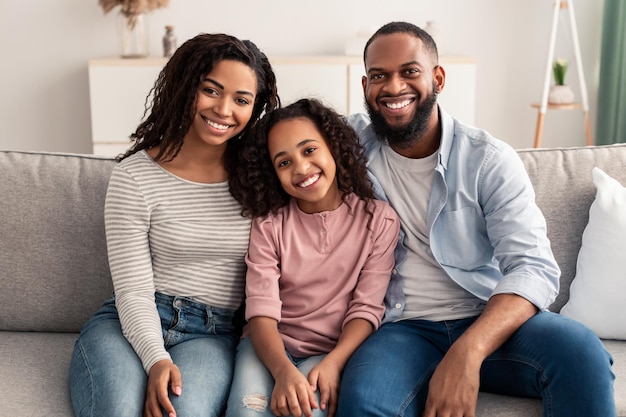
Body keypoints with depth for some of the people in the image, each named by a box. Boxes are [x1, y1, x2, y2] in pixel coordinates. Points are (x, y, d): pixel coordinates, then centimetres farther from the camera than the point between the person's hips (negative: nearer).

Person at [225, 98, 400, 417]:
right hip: (271, 345, 1)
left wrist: (333, 363, -22)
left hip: (337, 350, -1)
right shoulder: (268, 223, 0)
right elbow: (261, 311, -10)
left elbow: (366, 308, -5)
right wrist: (283, 370, -29)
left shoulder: (379, 220, -2)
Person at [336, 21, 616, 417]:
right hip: (403, 329, 1)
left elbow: (534, 268, -13)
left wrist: (468, 350, -30)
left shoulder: (490, 160, -4)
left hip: (489, 323, 0)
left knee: (579, 350, -31)